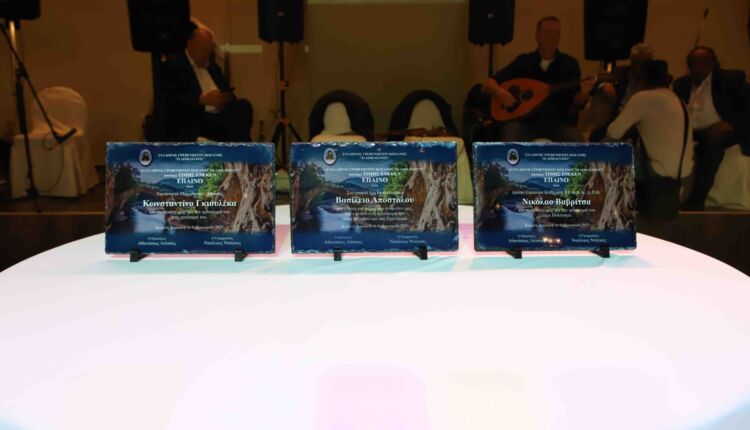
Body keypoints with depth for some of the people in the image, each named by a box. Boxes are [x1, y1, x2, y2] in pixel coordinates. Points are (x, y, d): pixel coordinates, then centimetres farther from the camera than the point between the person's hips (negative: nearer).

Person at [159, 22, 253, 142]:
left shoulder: (213, 67, 25)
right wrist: (202, 99, -17)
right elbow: (169, 99, -8)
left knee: (243, 106, -26)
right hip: (193, 120, -6)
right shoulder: (172, 65, 4)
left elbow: (226, 94, 23)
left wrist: (228, 98, -2)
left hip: (219, 117, 7)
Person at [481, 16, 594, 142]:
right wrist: (500, 92, -17)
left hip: (558, 122, 1)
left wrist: (583, 93, -18)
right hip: (524, 122, -1)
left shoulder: (570, 63, 8)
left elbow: (577, 104, 5)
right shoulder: (522, 62, 7)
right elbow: (488, 84, 6)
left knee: (577, 142, -29)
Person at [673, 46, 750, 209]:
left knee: (713, 140, -34)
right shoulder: (682, 83, 13)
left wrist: (732, 125, -22)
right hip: (692, 134, 5)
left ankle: (695, 200, -32)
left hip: (720, 131, -4)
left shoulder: (730, 78, 0)